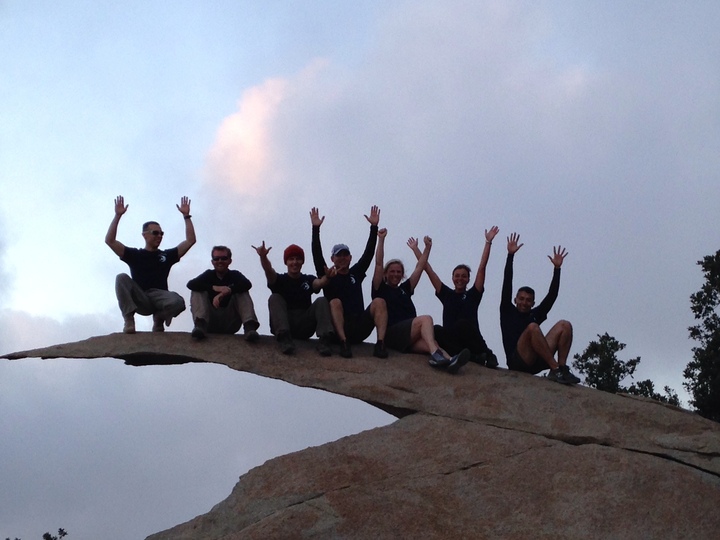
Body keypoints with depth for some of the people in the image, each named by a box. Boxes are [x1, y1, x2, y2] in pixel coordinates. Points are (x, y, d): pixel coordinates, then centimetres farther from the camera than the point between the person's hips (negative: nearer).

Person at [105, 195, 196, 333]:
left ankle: (159, 318, 2)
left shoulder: (167, 255, 19)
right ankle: (129, 319, -26)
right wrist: (118, 215, 0)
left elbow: (190, 241, 16)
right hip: (139, 299, -1)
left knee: (178, 302, -34)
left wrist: (186, 216, 10)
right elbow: (109, 240, 6)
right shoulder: (134, 255, 15)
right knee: (122, 278, -27)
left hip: (160, 296, 1)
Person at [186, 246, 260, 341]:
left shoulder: (234, 275, 10)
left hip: (230, 325, 0)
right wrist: (214, 288, -23)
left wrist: (228, 291, -30)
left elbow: (247, 284, -15)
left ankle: (249, 326, -38)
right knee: (197, 291, -11)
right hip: (210, 323, 1)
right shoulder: (209, 274, 11)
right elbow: (190, 284, -9)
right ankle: (200, 324, -36)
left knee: (242, 292, -13)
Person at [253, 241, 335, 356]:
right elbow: (268, 270, -16)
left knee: (322, 301, -14)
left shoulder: (308, 280, 12)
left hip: (304, 328, 1)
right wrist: (263, 257, -40)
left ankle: (324, 339, -34)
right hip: (282, 325, -1)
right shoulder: (279, 280, 7)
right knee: (275, 298, -20)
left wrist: (327, 277, -38)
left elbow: (319, 283, -12)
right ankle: (284, 338, -39)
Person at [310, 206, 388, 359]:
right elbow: (317, 255, 0)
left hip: (360, 328, 3)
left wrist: (374, 227, 6)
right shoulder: (327, 275, 12)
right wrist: (316, 228, -7)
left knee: (379, 302, -20)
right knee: (335, 302, -30)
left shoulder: (356, 273, 21)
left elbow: (369, 252, 14)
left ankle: (380, 343, -37)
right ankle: (343, 343, -47)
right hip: (338, 328, -3)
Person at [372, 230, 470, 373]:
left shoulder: (405, 289, 30)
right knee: (426, 319, -28)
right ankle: (435, 354, -51)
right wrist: (381, 239, -1)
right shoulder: (380, 289, 14)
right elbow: (379, 264, 3)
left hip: (409, 339, 5)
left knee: (430, 343, -29)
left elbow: (420, 267, 27)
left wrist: (427, 247, 20)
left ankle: (448, 361, -60)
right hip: (391, 334, -5)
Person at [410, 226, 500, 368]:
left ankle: (487, 354, -23)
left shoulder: (473, 295, 14)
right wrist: (416, 249, 24)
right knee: (436, 330, -31)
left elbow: (482, 268, 9)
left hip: (471, 343, -2)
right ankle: (471, 357, -43)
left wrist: (488, 242, 7)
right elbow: (428, 269, 22)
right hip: (451, 342, 2)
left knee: (462, 324, -35)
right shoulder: (446, 294, 19)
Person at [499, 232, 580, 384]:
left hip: (536, 363, 5)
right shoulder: (508, 312, 16)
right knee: (532, 327, -31)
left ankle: (562, 368, -23)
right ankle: (556, 369, -34)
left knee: (564, 325, -7)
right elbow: (507, 285, 8)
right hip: (517, 362, -5)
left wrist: (557, 268, 17)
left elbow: (551, 296, 21)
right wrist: (510, 255, 3)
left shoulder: (535, 314, 26)